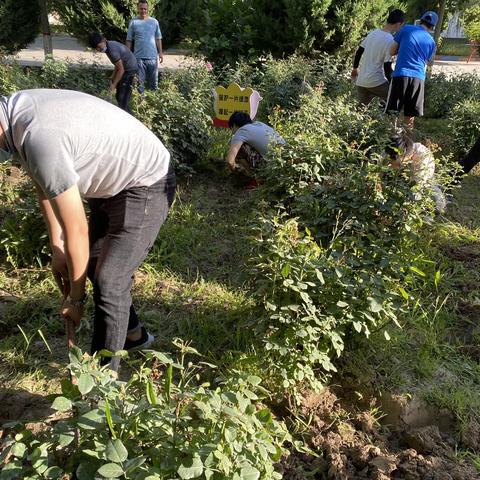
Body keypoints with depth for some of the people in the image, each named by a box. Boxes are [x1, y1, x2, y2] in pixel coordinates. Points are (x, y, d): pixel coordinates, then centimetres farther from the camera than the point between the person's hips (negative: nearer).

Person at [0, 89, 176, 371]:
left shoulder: (39, 139, -33)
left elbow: (77, 232, -23)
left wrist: (76, 297, -8)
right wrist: (56, 248, 10)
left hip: (147, 185, -10)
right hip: (114, 182, 10)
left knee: (109, 283, -11)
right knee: (92, 262, 20)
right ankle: (133, 333, 40)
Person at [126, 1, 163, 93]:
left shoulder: (154, 22, 6)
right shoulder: (133, 22, 2)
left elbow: (158, 39, 10)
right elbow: (129, 40, 4)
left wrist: (160, 53, 4)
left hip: (153, 56, 1)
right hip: (138, 57, -1)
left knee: (154, 81, 8)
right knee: (140, 82, 3)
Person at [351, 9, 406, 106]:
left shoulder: (373, 32, 6)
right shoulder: (391, 41, -14)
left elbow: (359, 52, 12)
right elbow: (387, 67, -14)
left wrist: (355, 68, 27)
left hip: (361, 80, 7)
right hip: (376, 81, -7)